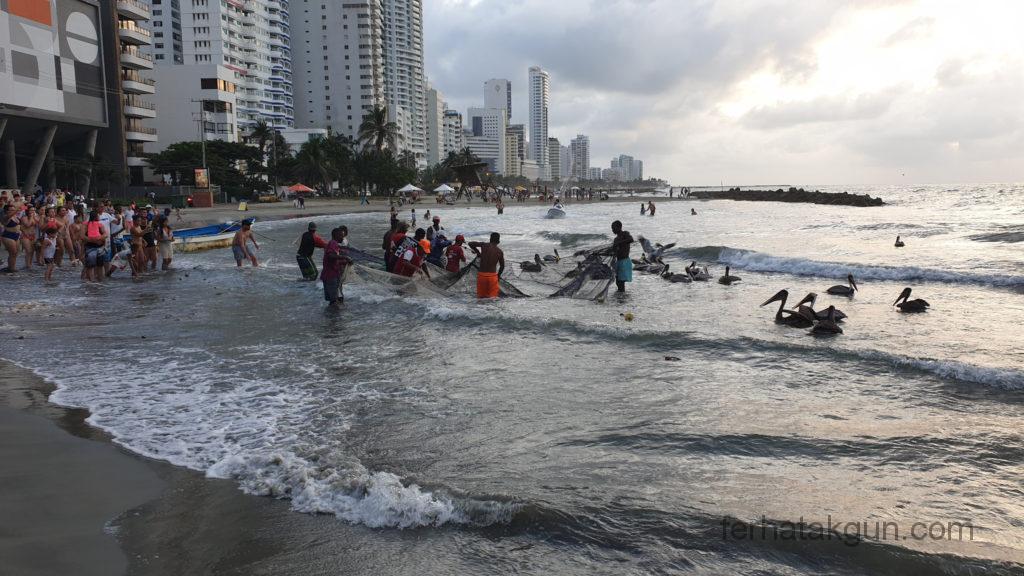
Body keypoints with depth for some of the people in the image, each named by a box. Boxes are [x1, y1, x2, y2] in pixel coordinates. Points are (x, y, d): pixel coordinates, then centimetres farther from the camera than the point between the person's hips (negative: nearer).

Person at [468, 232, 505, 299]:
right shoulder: (500, 252, 5)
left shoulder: (484, 245, 1)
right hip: (492, 275, -1)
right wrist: (498, 276, 29)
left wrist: (478, 252, 21)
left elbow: (470, 244, 8)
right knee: (493, 297, 4)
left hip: (481, 275, 1)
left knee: (480, 296, 10)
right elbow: (502, 266, 13)